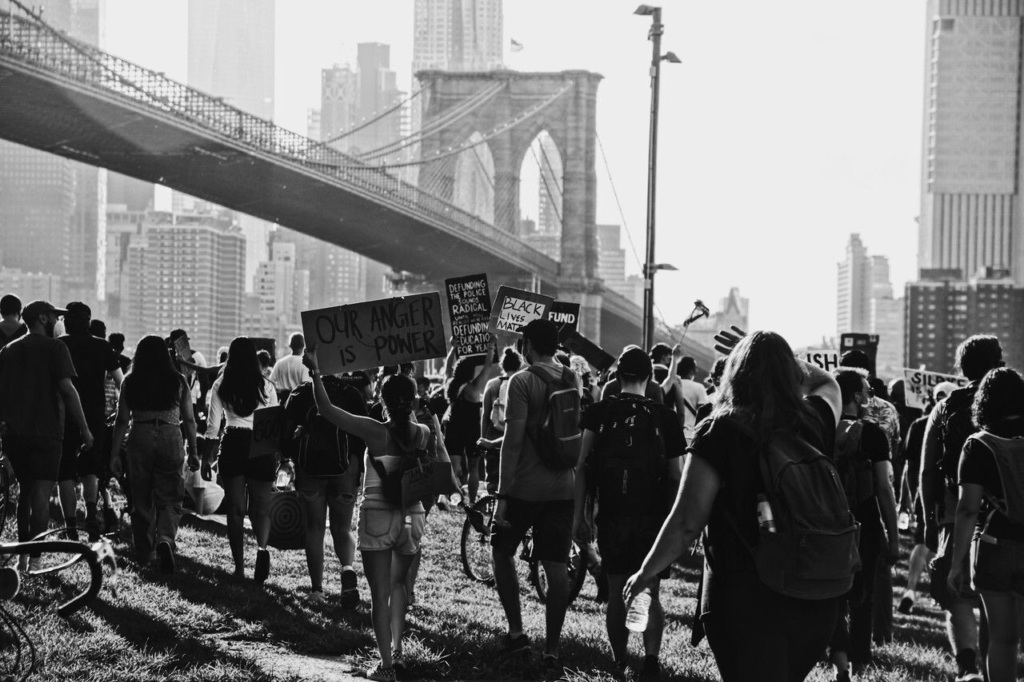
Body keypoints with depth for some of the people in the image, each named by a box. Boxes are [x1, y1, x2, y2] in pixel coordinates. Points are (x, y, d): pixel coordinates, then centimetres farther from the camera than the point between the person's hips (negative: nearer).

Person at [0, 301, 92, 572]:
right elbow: (67, 389, -14)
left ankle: (23, 555, 17)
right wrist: (84, 429, -11)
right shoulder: (54, 348, -6)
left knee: (25, 491, 17)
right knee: (41, 494, -4)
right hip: (45, 431, -6)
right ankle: (35, 560, -7)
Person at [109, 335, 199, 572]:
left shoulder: (130, 382, 2)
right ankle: (165, 539, -23)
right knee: (169, 498, 3)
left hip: (139, 438, 1)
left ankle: (144, 552, 20)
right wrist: (193, 451, 12)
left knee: (141, 499, 12)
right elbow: (188, 420, 4)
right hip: (171, 438, -1)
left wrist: (114, 454, 7)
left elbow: (122, 420, 2)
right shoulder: (178, 381, 3)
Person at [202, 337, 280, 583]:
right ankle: (262, 547, -23)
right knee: (261, 508, 6)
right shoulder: (266, 386, 0)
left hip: (232, 444, 1)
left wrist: (208, 458, 9)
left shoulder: (221, 386, 2)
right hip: (261, 446, 0)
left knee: (235, 509, 9)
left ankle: (239, 567, 8)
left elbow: (213, 425, 2)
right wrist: (277, 459, 11)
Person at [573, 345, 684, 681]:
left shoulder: (599, 412, 0)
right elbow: (675, 476, 0)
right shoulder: (664, 416, -1)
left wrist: (579, 511, 0)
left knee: (617, 592, 13)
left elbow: (583, 464, -4)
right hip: (653, 516, -1)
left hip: (611, 515, 1)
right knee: (649, 593, 2)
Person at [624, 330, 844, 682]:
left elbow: (686, 523, -14)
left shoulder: (720, 432, -13)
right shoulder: (815, 423, -1)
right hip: (816, 601, 5)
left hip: (747, 601, -5)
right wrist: (777, 358, 24)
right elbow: (828, 382, 24)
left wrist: (645, 574, -1)